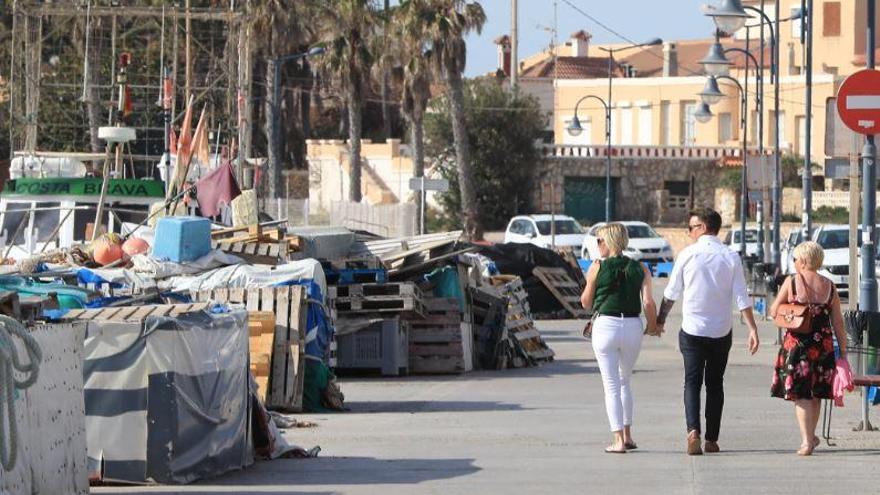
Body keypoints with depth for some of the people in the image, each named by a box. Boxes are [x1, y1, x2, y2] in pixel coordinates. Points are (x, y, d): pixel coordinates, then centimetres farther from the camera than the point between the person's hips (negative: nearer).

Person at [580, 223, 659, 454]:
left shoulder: (597, 268, -3)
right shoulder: (640, 269, 4)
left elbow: (586, 303, 6)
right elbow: (648, 302, -4)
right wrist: (652, 325, 11)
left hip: (606, 325, -3)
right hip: (633, 326, 3)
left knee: (611, 385, 2)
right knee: (624, 381, 21)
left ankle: (618, 440, -4)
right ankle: (627, 436, 20)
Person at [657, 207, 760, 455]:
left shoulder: (687, 254, -5)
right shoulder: (731, 257, -1)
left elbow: (671, 293, 3)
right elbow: (742, 297, -6)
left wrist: (660, 319, 17)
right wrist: (753, 329, -4)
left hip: (692, 330, -2)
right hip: (721, 331, 2)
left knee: (692, 382, -1)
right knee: (715, 383, 12)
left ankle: (693, 430, -23)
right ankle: (712, 439, 13)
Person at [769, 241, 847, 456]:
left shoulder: (791, 282, -7)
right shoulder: (829, 286, 2)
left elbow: (774, 312, -2)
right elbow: (838, 323, 3)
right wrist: (843, 353, 8)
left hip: (797, 343, -3)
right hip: (822, 345, 3)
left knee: (800, 394, -1)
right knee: (815, 393, 17)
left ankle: (807, 440, -10)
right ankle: (811, 436, 28)